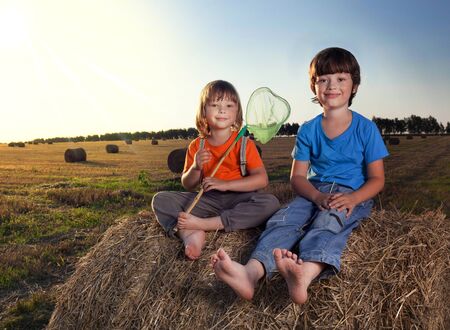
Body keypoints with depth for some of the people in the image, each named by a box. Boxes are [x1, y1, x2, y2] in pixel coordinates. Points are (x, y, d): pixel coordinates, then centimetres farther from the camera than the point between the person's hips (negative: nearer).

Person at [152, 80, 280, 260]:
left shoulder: (244, 144, -3)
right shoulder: (196, 146, 4)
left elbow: (262, 179, -12)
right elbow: (187, 186, 9)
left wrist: (225, 184, -21)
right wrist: (196, 167, -13)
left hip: (238, 199, -2)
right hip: (207, 200, 2)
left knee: (271, 203, -32)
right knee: (160, 199, -10)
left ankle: (202, 223, -31)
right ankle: (190, 234, -37)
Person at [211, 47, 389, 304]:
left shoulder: (366, 128, 2)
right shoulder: (308, 131, 8)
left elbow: (377, 179, 1)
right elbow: (297, 177, 4)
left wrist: (352, 199, -20)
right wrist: (317, 197, -18)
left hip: (354, 196, -2)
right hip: (314, 192, 3)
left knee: (329, 219, -36)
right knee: (284, 218, -28)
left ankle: (306, 273, -65)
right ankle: (252, 272, -53)